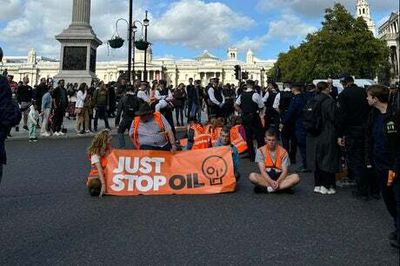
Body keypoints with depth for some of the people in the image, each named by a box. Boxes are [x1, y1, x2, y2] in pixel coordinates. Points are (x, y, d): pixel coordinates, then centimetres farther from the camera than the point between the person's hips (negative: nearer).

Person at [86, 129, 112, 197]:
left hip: (107, 177, 6)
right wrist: (103, 184, -33)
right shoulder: (95, 154, -15)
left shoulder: (110, 151, 5)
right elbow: (100, 170, -26)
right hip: (96, 178, -6)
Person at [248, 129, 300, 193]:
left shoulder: (283, 151, -3)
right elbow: (262, 170, -10)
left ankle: (267, 188, -29)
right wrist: (271, 181, -27)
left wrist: (277, 182, -28)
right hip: (266, 177, -1)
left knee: (296, 177, -27)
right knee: (252, 176, -31)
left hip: (279, 176, 1)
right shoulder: (261, 151, -4)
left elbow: (285, 171, -8)